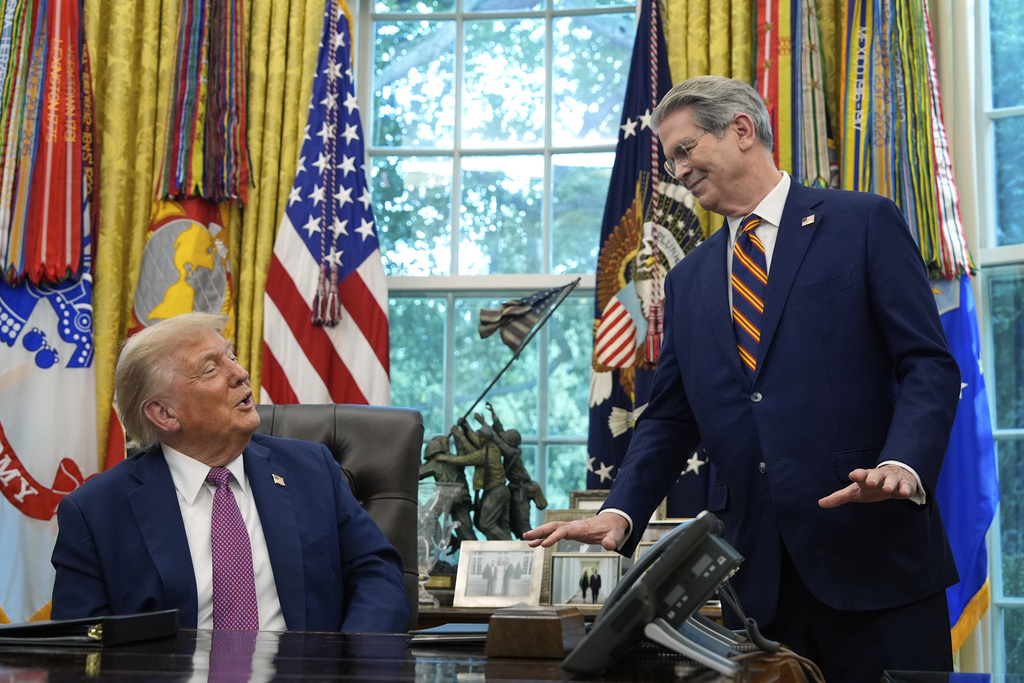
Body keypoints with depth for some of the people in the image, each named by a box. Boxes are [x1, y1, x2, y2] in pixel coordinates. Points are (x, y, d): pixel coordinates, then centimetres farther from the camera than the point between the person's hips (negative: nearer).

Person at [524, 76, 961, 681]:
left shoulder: (864, 223, 2)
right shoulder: (689, 279, 17)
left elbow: (929, 364, -4)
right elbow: (670, 418, 16)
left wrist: (904, 466, -22)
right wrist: (621, 513, 0)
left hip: (874, 553, -4)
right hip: (757, 574, 4)